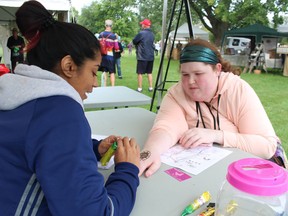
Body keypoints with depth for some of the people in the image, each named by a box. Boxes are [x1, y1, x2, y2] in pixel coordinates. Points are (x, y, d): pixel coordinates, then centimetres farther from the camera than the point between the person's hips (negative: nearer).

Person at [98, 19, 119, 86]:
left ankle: (104, 87, 14)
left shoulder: (101, 34, 1)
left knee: (104, 71, 12)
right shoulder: (113, 35, -9)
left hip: (102, 55, 3)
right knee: (112, 73, 3)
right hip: (110, 56, -3)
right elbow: (116, 48, -9)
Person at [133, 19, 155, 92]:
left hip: (142, 57, -6)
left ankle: (139, 88, 6)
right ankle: (150, 87, 17)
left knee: (140, 73, 3)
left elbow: (134, 41, -5)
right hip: (151, 56, 6)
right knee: (149, 73, 14)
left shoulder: (141, 33, -14)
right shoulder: (152, 34, 8)